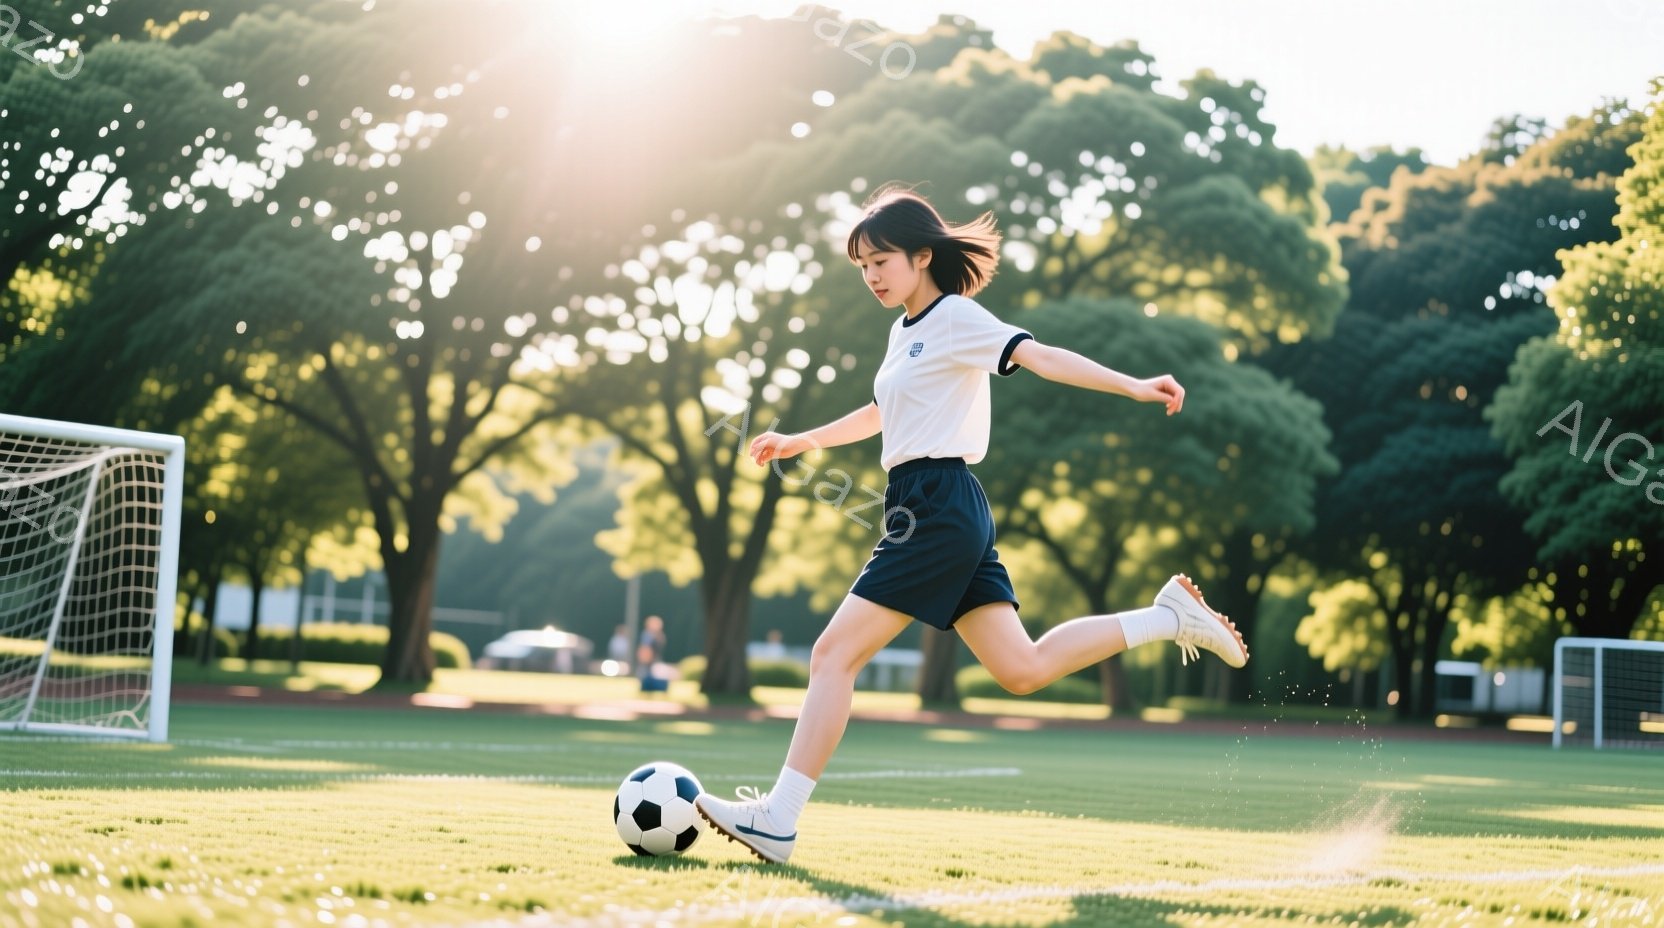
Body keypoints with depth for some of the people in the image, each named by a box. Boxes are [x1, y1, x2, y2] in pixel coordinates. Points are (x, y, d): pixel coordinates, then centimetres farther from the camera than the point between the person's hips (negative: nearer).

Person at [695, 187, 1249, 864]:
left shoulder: (955, 317, -6)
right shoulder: (906, 330, 20)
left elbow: (1039, 356, -20)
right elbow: (882, 413, 37)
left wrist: (1132, 386, -32)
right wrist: (801, 441, 41)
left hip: (937, 508, -10)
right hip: (939, 511, 10)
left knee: (834, 655, -9)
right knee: (1023, 670, 5)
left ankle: (777, 819, -8)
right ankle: (1167, 617, 9)